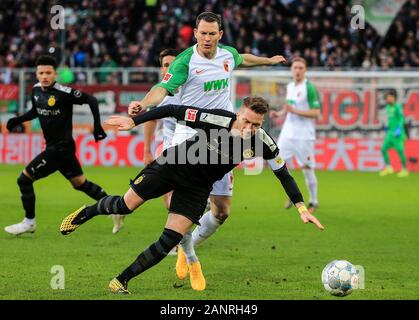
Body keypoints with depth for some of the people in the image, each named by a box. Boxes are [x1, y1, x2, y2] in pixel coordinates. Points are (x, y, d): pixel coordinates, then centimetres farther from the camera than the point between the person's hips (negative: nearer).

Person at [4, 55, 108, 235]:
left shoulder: (63, 93, -20)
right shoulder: (36, 90, 3)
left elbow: (91, 100, -15)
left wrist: (97, 126, -18)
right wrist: (18, 120, 8)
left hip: (61, 147, -8)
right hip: (53, 146, 8)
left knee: (24, 179, -7)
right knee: (80, 183, 19)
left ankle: (29, 222, 7)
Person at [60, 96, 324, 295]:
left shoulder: (262, 142, -21)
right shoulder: (218, 120, -31)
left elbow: (283, 173, -8)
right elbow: (173, 111, -23)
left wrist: (302, 208, -12)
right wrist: (134, 121, -25)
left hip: (198, 187, 2)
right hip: (172, 165, -2)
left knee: (171, 240, -8)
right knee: (125, 205, 2)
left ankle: (121, 281, 6)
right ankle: (87, 212, 37)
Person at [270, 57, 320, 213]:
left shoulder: (309, 88, -12)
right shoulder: (290, 86, 12)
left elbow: (316, 112, -16)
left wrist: (295, 111, -24)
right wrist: (279, 113, 7)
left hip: (304, 135, -7)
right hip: (288, 133, 7)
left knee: (307, 169, -2)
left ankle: (313, 202, 14)